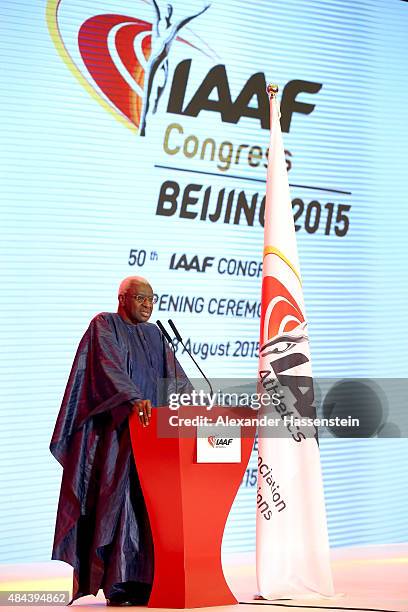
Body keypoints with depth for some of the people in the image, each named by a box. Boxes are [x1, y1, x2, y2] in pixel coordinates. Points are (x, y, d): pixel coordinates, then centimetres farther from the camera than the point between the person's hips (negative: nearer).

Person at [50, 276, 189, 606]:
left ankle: (142, 580, -1)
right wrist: (133, 399, -34)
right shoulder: (104, 326, -2)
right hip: (115, 430, -6)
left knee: (149, 502, -1)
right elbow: (110, 365, -18)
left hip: (151, 429, 6)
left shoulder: (154, 334, 18)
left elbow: (174, 374, 10)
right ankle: (116, 583, -11)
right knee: (119, 497, -11)